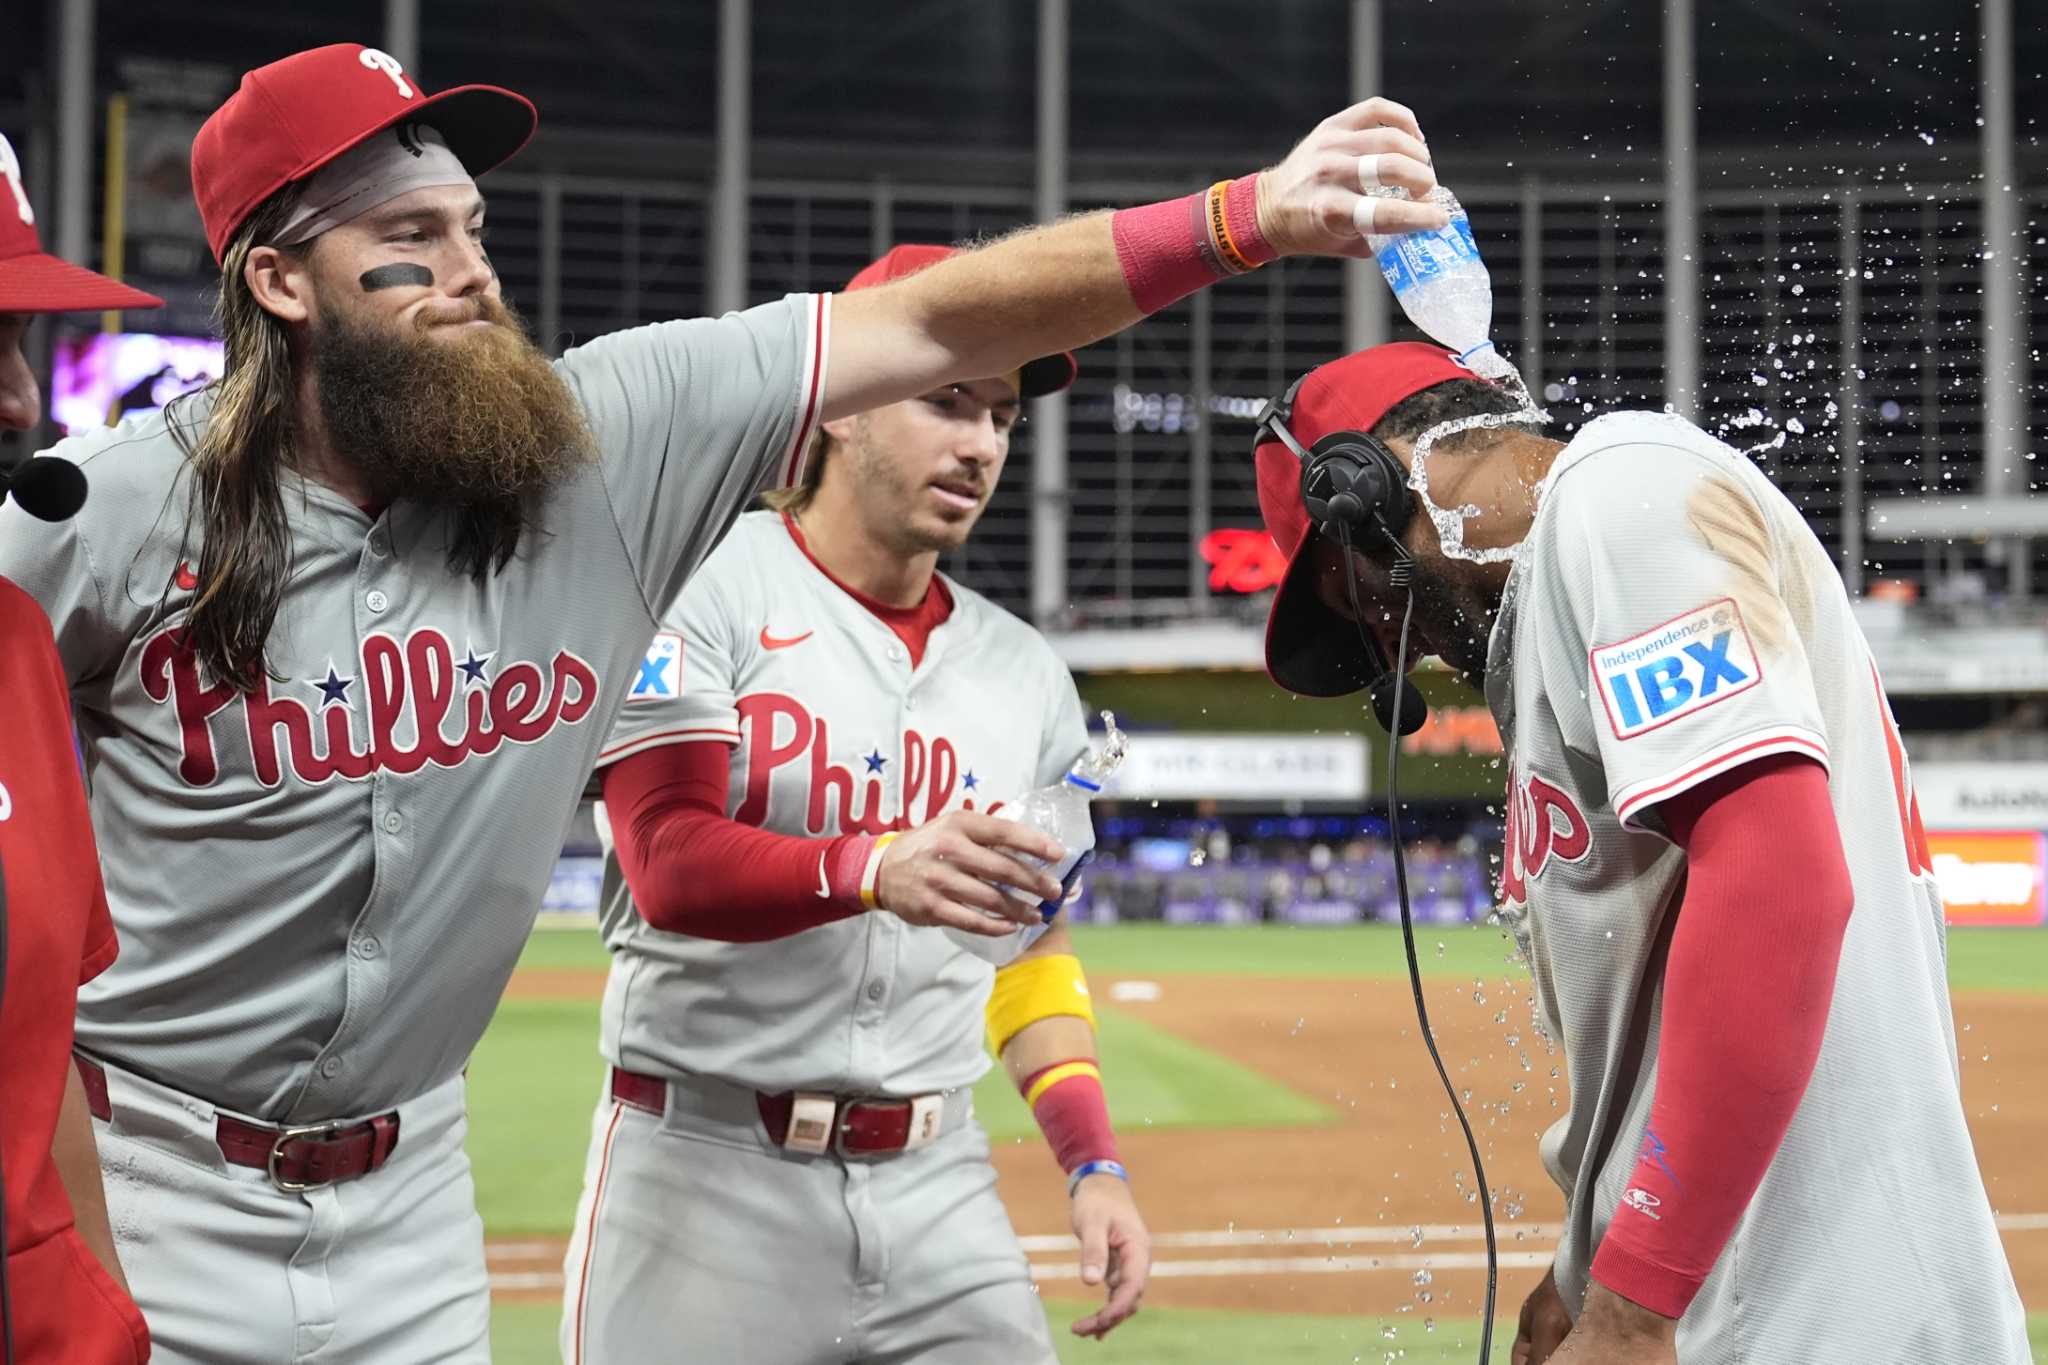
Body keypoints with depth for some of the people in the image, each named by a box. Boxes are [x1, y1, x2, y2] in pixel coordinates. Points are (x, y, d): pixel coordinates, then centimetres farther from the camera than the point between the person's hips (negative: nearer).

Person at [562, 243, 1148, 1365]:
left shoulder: (1024, 672, 12)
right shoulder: (702, 588, -5)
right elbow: (669, 867, -16)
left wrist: (1093, 1163, 4)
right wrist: (876, 871, -33)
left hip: (935, 1188, 5)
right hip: (706, 1177, -4)